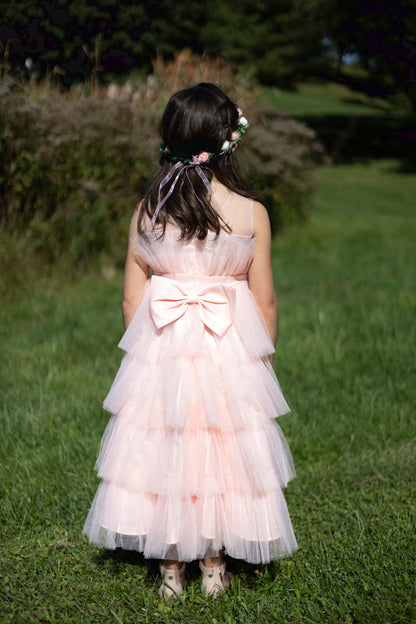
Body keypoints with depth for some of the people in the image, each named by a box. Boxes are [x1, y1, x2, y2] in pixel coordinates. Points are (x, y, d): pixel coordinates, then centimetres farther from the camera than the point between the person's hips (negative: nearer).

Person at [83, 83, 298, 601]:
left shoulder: (147, 210, -5)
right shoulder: (250, 213, -9)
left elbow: (132, 298, 0)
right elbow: (264, 301, -3)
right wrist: (264, 356, 12)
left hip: (159, 350, 1)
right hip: (230, 353, -1)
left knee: (162, 449, 13)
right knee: (222, 453, 13)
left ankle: (170, 570, 22)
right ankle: (214, 566, 24)